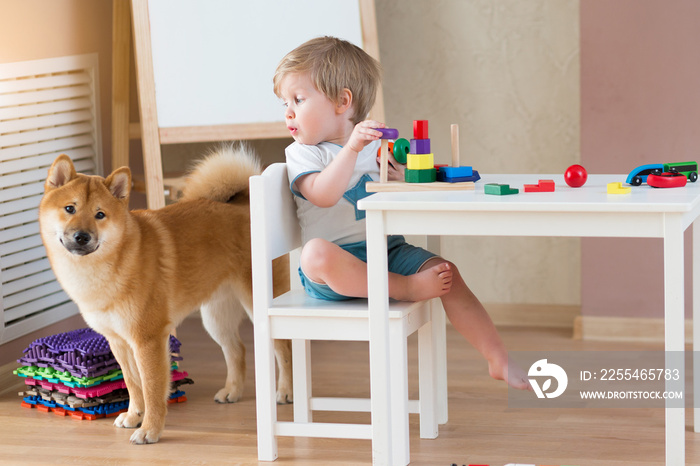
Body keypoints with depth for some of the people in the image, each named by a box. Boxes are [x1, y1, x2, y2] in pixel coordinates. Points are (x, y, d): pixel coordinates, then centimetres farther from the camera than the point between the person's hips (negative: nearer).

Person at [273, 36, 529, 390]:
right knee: (317, 253, -37)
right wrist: (351, 148, -29)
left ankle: (499, 361, -10)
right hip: (339, 261, -4)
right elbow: (324, 195, -22)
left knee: (445, 271, -14)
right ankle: (407, 288, -28)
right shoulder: (302, 153, -1)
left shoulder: (378, 145, 11)